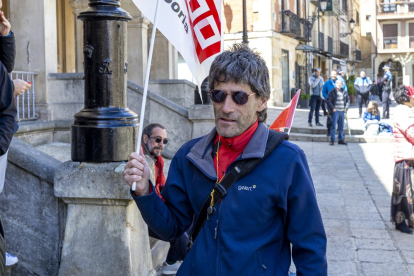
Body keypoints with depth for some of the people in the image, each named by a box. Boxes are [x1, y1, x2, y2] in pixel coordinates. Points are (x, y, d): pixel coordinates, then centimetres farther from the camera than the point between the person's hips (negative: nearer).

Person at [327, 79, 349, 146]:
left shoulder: (344, 92, 10)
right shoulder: (332, 92, -4)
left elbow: (348, 100, 21)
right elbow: (328, 101, -6)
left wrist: (346, 107, 8)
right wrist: (332, 108, -12)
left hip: (342, 111, 5)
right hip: (335, 111, -5)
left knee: (341, 126, 9)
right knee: (334, 126, -6)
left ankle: (340, 139, 17)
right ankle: (332, 140, -1)